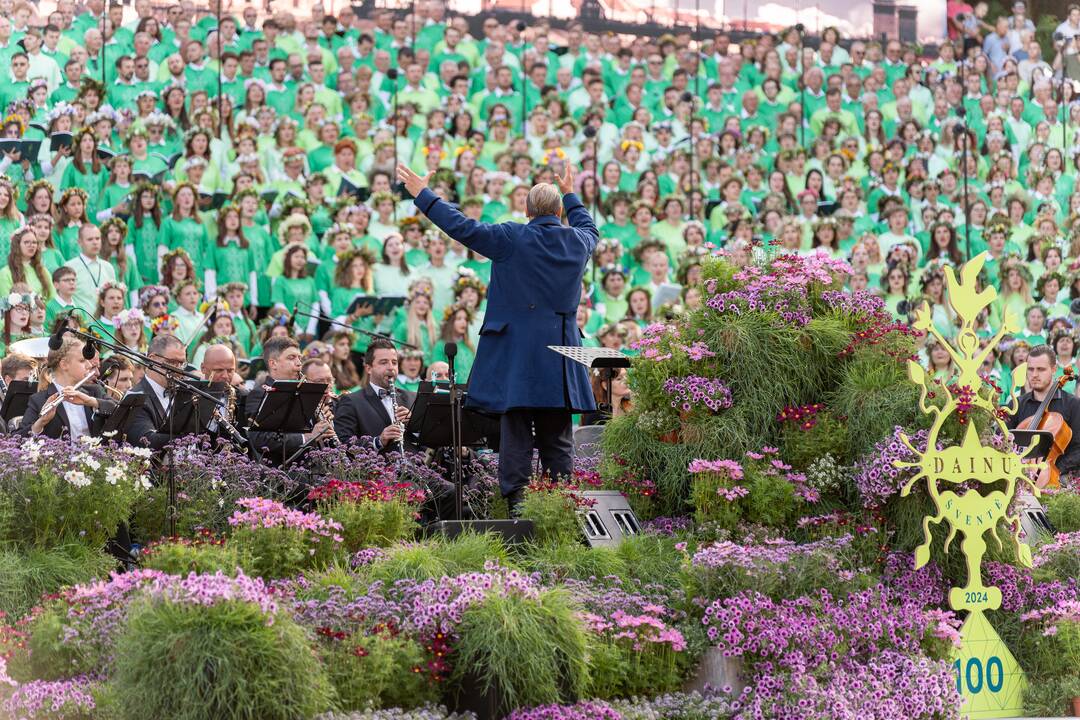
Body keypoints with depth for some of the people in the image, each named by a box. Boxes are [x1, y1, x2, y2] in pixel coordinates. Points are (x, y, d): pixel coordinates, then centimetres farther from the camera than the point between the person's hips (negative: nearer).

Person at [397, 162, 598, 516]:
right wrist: (570, 195, 45)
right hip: (560, 359, 4)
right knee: (557, 439, 8)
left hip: (517, 352, -4)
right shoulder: (578, 241, 5)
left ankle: (516, 500, -7)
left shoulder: (512, 238, -9)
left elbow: (462, 227, -6)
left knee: (516, 433, -2)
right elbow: (590, 226, 30)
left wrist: (423, 194, 4)